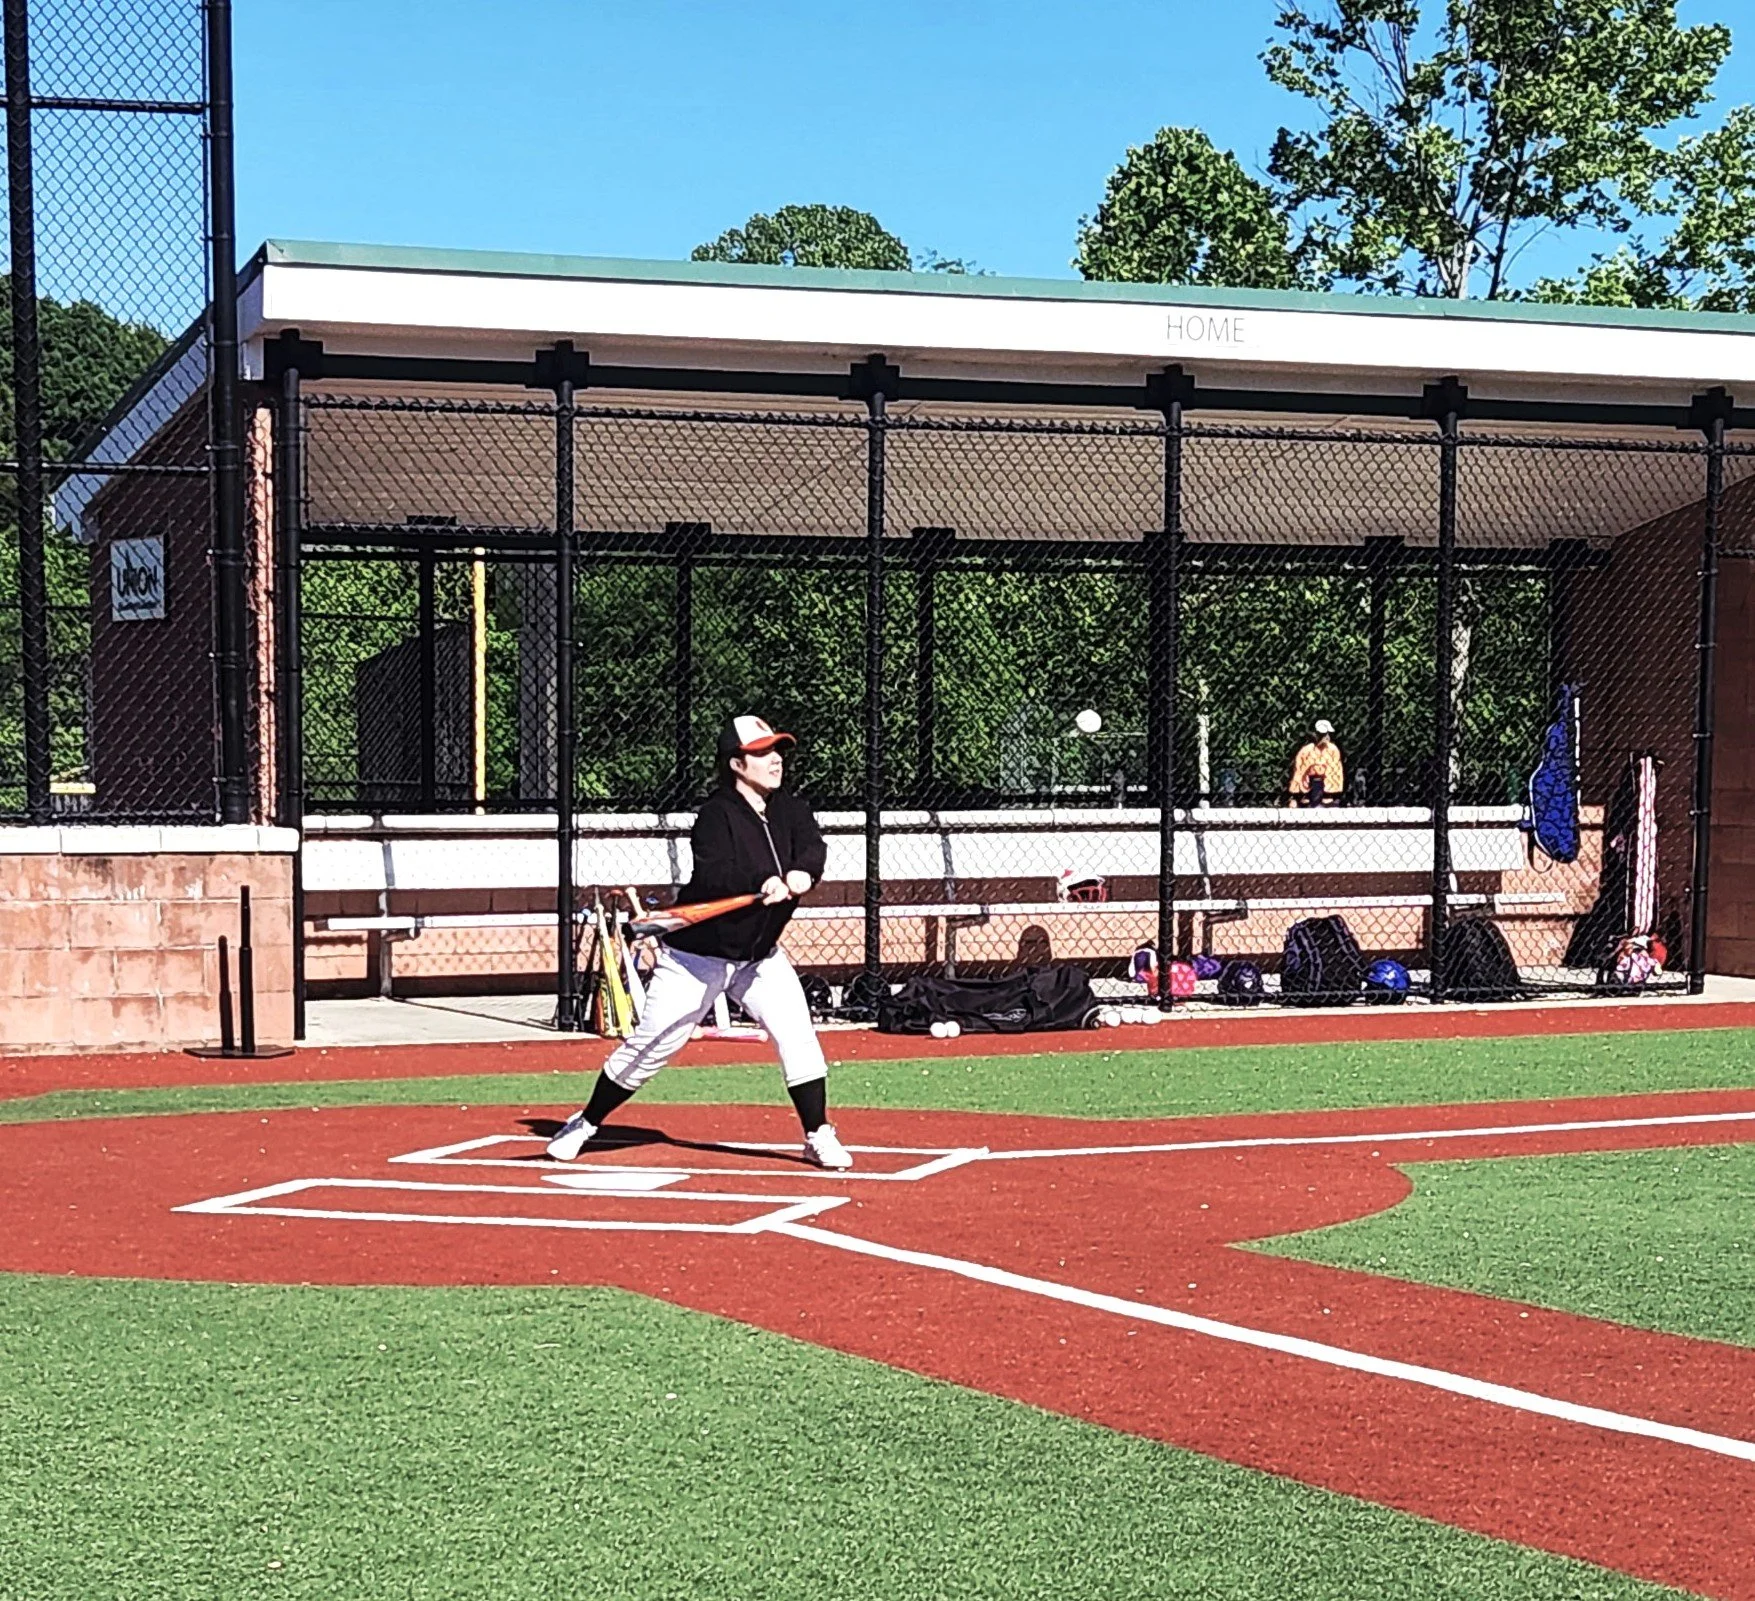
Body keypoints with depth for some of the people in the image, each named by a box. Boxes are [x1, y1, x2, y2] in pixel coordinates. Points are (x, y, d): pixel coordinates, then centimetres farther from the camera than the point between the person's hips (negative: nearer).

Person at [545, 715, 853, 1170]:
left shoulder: (789, 809, -1)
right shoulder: (717, 814, -20)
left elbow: (813, 847, -17)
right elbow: (712, 875, -34)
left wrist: (800, 873, -38)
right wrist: (762, 883, -50)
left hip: (760, 955, 5)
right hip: (698, 956, -5)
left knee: (798, 1035, -10)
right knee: (650, 1046, 0)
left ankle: (819, 1137, 2)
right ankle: (585, 1123, 18)